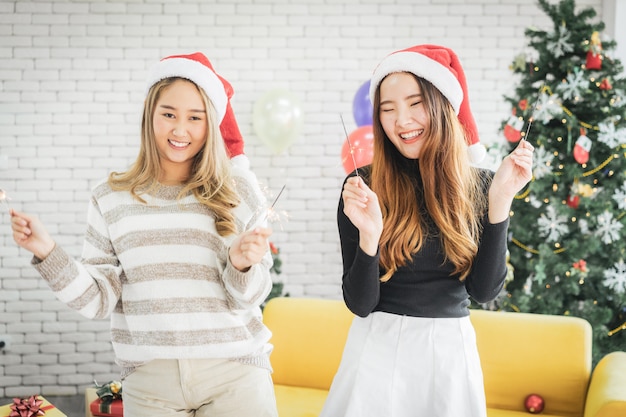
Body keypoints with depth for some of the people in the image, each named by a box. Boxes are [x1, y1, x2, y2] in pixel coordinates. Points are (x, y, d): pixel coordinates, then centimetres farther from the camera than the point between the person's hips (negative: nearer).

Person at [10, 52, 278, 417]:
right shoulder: (111, 198, 4)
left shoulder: (238, 192, -1)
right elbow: (99, 300, 2)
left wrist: (242, 264, -19)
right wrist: (47, 251, -9)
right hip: (150, 382, 1)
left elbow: (247, 300, 1)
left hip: (234, 376, -1)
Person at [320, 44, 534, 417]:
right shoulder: (363, 186, -10)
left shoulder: (479, 186, -3)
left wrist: (500, 200, -17)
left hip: (454, 349, 2)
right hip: (381, 347, -2)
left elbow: (484, 290, -10)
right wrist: (369, 235, -27)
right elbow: (360, 304, -10)